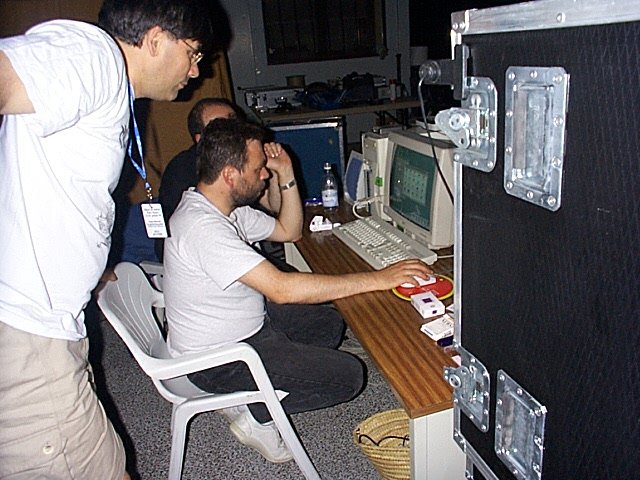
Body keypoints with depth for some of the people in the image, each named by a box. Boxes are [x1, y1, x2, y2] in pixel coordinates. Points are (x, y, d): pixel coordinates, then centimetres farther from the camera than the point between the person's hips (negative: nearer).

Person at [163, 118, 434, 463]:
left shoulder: (227, 206, 0)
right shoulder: (202, 227, -31)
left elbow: (289, 231, 11)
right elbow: (281, 288, -36)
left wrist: (286, 176, -4)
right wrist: (377, 279, -33)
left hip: (247, 325, 9)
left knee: (331, 327, 18)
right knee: (348, 375, -12)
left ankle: (250, 394, 14)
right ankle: (255, 414, 6)